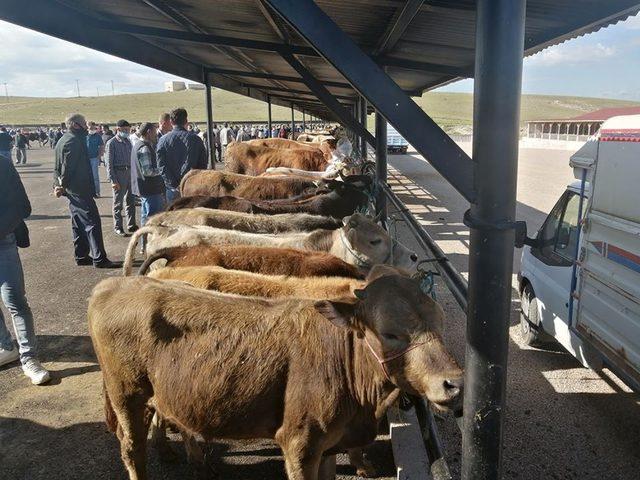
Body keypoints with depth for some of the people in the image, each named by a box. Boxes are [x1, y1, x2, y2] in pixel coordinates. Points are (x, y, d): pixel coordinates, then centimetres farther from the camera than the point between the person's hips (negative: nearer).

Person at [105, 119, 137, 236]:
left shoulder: (128, 142, 12)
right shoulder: (111, 143, -7)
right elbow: (109, 163, -9)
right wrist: (113, 180, -15)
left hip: (129, 172, 6)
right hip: (119, 174, -6)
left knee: (131, 202, 12)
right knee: (118, 203, 4)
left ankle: (131, 225, 22)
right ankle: (118, 227, 13)